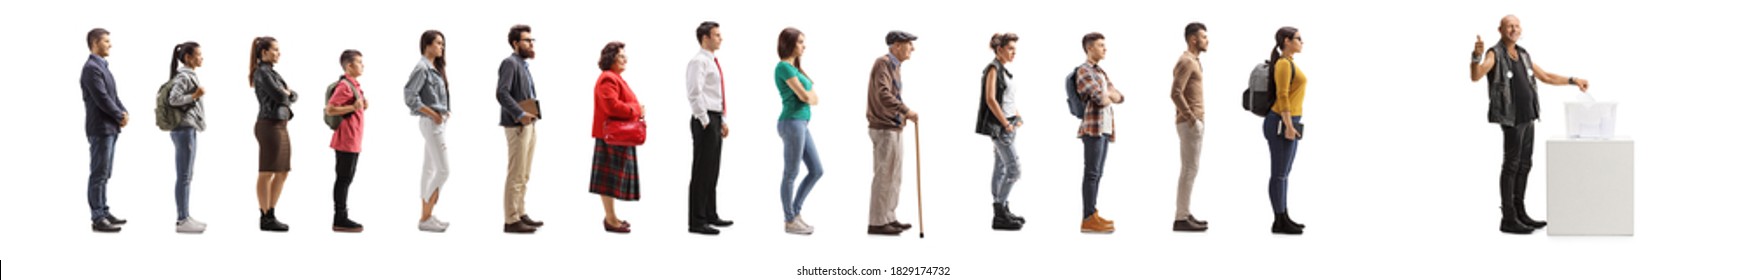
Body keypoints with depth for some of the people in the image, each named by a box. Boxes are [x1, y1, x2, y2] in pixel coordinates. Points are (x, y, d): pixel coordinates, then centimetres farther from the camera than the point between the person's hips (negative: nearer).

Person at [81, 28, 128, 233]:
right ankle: (98, 219, -7)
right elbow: (102, 99, -19)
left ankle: (104, 212, 20)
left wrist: (123, 112, 0)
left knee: (104, 174, 14)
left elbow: (113, 95, 18)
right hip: (100, 129, -10)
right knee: (99, 174, -8)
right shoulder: (92, 68, -14)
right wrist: (120, 117, -9)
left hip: (110, 128, 10)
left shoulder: (102, 66, 17)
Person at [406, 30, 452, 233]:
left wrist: (443, 113, 4)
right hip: (432, 123, -10)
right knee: (443, 170, -11)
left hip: (440, 123, 10)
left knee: (430, 170, 11)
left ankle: (426, 215, 16)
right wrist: (433, 114, -18)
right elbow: (410, 95, -22)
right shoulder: (422, 68, -14)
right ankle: (425, 218, -8)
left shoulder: (435, 68, 13)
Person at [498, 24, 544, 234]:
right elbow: (502, 93, -22)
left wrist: (533, 111, 8)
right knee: (516, 175, -8)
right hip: (517, 125, -10)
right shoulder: (510, 63, -11)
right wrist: (520, 114, -28)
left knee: (524, 175, 15)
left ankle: (520, 214, 22)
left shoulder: (523, 65, 18)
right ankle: (511, 220, -7)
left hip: (528, 124, 10)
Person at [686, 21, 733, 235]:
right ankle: (696, 221, -6)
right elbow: (694, 93, -20)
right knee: (702, 171, -8)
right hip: (705, 121, -10)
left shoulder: (713, 62, 18)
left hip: (715, 120, 10)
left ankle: (710, 215, 25)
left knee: (712, 171, 15)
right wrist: (705, 121, -18)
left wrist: (722, 120, 19)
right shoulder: (699, 61, -13)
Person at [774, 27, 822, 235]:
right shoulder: (784, 67, -11)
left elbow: (814, 98, 14)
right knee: (791, 174, -2)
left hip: (801, 124, 10)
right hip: (792, 123, -10)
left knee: (816, 171, 11)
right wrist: (811, 97, 5)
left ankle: (794, 212, 18)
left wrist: (809, 96, -7)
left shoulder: (795, 68, 18)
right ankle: (790, 221, 6)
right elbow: (804, 96, -15)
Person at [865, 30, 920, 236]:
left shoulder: (895, 65, 16)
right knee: (884, 175, -7)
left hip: (894, 128, 10)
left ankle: (888, 218, 20)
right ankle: (876, 223, -4)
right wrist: (906, 111, -29)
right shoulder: (883, 64, -14)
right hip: (884, 129, -10)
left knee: (894, 176, 14)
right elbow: (883, 94, -27)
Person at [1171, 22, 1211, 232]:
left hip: (1194, 123, 10)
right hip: (1190, 124, -10)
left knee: (1190, 169, 12)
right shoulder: (1186, 61, -14)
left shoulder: (1193, 61, 18)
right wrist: (1192, 119, -21)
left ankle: (1184, 214, 15)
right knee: (1190, 170, -10)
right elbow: (1175, 93, -24)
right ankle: (1181, 218, -9)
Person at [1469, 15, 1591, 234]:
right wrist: (1477, 56, -48)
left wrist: (1573, 80, 16)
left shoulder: (1522, 55, 13)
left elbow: (1546, 77, 23)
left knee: (1524, 165, 10)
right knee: (1511, 166, -8)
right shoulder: (1494, 54, -11)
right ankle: (1508, 220, -6)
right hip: (1511, 117, -8)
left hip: (1527, 117, 8)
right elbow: (1476, 76, -29)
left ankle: (1520, 214, 17)